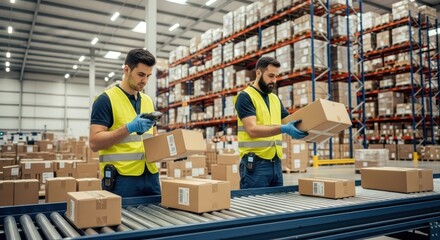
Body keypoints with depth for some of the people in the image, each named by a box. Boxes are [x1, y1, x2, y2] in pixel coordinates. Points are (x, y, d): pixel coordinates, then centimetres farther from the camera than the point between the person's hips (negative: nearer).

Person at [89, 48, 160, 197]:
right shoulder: (106, 99, -8)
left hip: (150, 175, 7)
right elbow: (95, 142, -14)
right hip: (121, 178, -6)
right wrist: (129, 127, -25)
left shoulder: (148, 101, 13)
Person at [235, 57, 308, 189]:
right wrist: (283, 129, -31)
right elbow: (252, 130, -19)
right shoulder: (245, 97, -8)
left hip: (276, 163, 7)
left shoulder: (275, 99, 16)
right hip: (255, 164, -7)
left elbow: (289, 121, 16)